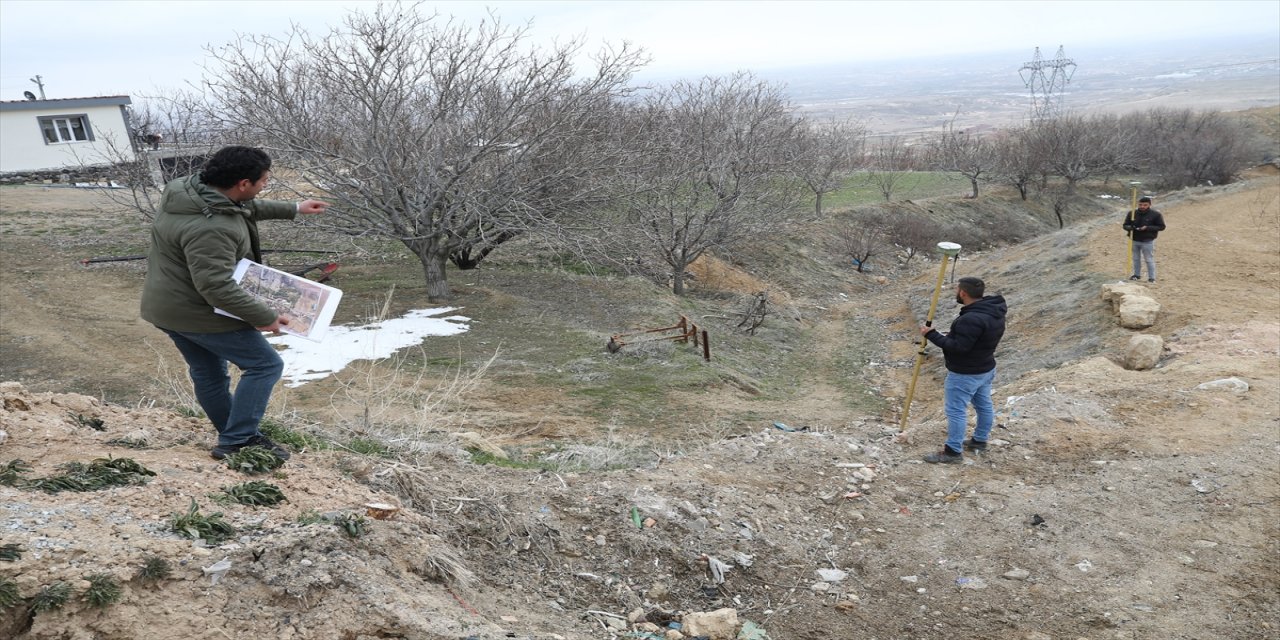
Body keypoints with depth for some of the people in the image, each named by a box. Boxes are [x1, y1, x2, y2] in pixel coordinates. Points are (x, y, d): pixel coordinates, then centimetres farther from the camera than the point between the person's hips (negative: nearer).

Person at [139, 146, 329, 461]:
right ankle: (236, 442, 0)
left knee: (208, 374, 20)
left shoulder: (185, 187, 0)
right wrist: (265, 317, -28)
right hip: (198, 314, -10)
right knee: (265, 364, -2)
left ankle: (237, 437, 35)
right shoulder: (211, 229, -32)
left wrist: (293, 209, 18)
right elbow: (216, 287, -34)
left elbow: (245, 208, 16)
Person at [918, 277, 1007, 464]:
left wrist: (932, 335, -22)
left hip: (965, 374, -10)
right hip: (986, 369, 10)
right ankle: (980, 441, 38)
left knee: (956, 411, 0)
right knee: (984, 405, 21)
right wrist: (951, 334, 8)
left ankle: (953, 451, 7)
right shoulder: (994, 311, 1)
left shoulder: (971, 319, -32)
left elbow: (958, 347, -29)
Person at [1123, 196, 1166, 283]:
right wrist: (1130, 227, -18)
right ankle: (1137, 274, 28)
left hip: (1148, 241, -3)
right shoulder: (1132, 213, 1)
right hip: (1134, 241, 4)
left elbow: (1161, 227, -5)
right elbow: (1125, 225, 7)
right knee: (1136, 259, 14)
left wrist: (1148, 228, -20)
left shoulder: (1156, 214, -7)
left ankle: (1152, 278, 6)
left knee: (1149, 260, 0)